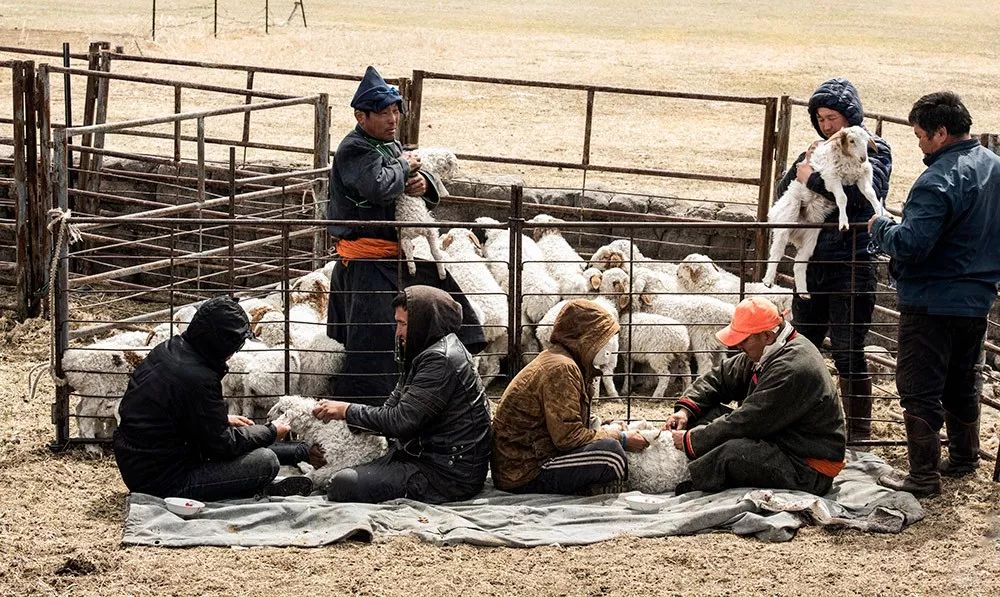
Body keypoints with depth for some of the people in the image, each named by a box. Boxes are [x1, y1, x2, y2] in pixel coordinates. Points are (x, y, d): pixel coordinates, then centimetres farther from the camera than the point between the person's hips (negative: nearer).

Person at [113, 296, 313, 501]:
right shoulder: (198, 379, -26)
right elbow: (223, 443, -15)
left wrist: (224, 419, 18)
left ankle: (300, 452, 33)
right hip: (163, 482, -10)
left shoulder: (167, 349, 1)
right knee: (265, 462, -10)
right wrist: (271, 432, -2)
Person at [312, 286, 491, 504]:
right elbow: (391, 409, 13)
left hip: (450, 474, -10)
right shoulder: (430, 353, 16)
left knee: (343, 485, -21)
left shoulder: (441, 359, -18)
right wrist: (336, 411, 0)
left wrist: (347, 411, -10)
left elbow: (401, 420, -22)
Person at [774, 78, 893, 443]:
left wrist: (813, 179, -17)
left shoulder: (874, 150, -4)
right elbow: (783, 194, 10)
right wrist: (801, 167, -8)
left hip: (852, 266, -6)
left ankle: (859, 433, 8)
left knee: (848, 354, -2)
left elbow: (864, 193, -24)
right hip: (812, 264, 6)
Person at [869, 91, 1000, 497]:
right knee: (964, 383, 22)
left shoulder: (939, 180, -24)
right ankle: (964, 458, 34)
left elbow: (910, 245, -28)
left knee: (920, 391, 0)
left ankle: (924, 475, 3)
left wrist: (881, 227, -11)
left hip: (932, 303, -9)